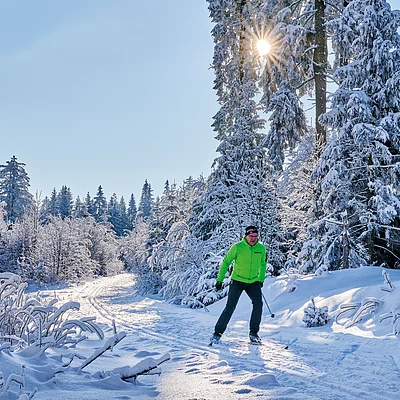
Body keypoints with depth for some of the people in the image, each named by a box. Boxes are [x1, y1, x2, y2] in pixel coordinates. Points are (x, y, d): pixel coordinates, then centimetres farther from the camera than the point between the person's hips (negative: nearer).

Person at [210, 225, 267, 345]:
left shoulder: (261, 248, -3)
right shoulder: (237, 247, -14)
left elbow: (263, 264, 16)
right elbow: (226, 262, -5)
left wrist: (261, 279, 12)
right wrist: (219, 279, -6)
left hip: (253, 282, 3)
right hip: (237, 280, -3)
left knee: (258, 303, -14)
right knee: (230, 307, -8)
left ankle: (253, 333, 0)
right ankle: (218, 333, 4)